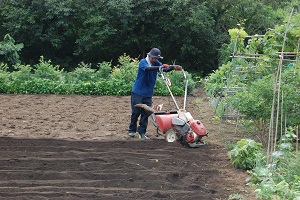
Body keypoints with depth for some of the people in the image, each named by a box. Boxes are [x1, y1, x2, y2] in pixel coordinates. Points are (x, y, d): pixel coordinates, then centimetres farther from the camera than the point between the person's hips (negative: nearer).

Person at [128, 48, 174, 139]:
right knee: (136, 112, 2)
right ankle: (132, 130, 19)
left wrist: (172, 67, -26)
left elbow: (165, 69, -4)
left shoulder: (156, 63, 6)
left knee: (146, 113, 1)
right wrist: (159, 67, -47)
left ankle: (142, 132, 9)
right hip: (138, 93, -5)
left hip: (148, 94, 5)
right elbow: (147, 68, -33)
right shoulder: (143, 62, -12)